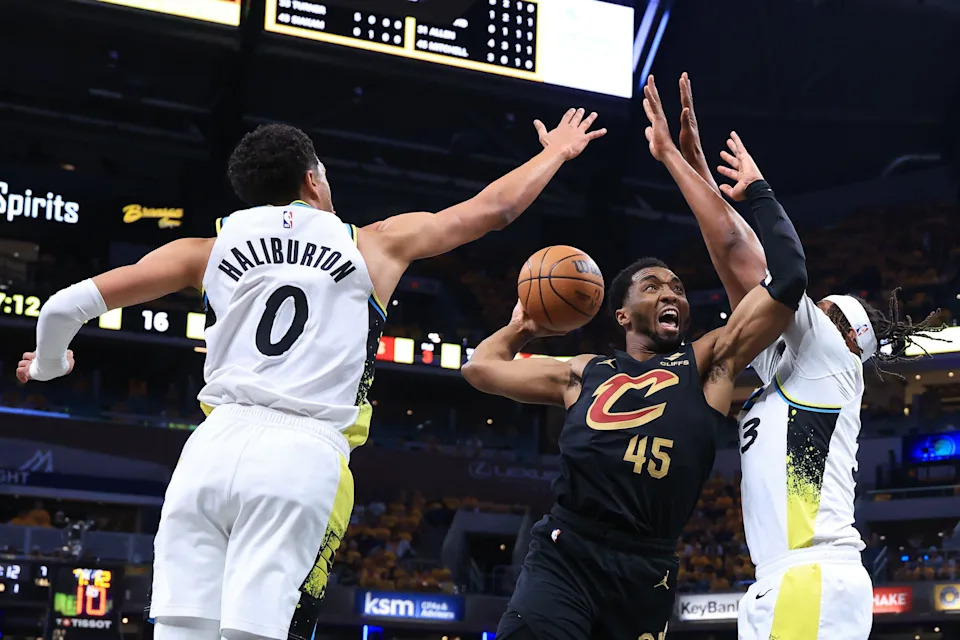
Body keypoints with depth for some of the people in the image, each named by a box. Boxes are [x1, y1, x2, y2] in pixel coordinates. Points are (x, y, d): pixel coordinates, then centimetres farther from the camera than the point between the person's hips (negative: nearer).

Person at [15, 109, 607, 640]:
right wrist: (557, 154, 43)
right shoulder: (375, 244, 16)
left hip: (213, 446, 3)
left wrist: (49, 364, 36)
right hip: (304, 458, -2)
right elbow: (494, 208, 25)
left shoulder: (210, 250, 19)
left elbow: (67, 305, 15)